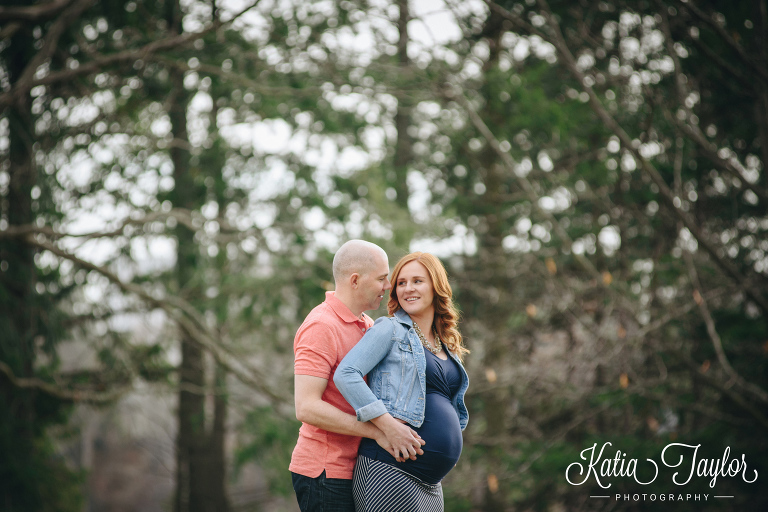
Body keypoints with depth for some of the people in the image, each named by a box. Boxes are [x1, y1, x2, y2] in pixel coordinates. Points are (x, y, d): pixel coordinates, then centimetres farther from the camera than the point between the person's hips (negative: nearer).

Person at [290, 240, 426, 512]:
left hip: (351, 468, 9)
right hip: (325, 471, -9)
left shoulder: (367, 325, 16)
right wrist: (377, 431, -23)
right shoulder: (321, 327, -15)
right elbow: (307, 408, -23)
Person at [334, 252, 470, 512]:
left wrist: (450, 446, 12)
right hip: (389, 472, -7)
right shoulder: (389, 330, -1)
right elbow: (345, 374, -14)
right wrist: (389, 425, -20)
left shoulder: (448, 348, 20)